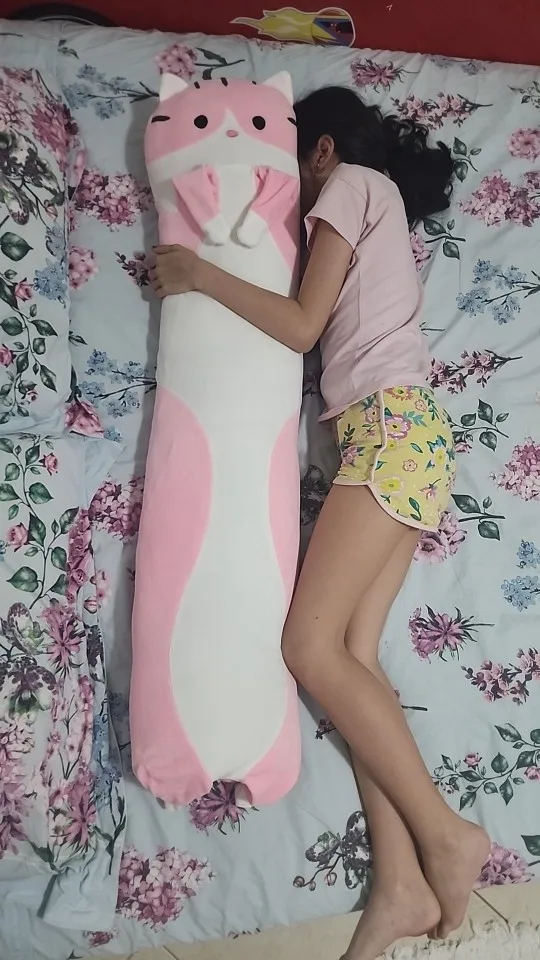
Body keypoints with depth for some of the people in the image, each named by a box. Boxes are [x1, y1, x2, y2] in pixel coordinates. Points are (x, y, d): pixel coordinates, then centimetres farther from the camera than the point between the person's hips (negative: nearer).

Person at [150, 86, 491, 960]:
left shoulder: (350, 185, 7)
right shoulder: (382, 205, 33)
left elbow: (302, 326, -5)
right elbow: (327, 326, 24)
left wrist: (198, 274, 0)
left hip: (391, 427, -9)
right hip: (394, 436, 9)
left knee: (311, 645, -15)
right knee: (352, 651, -3)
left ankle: (445, 835, -5)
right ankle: (402, 884, -3)